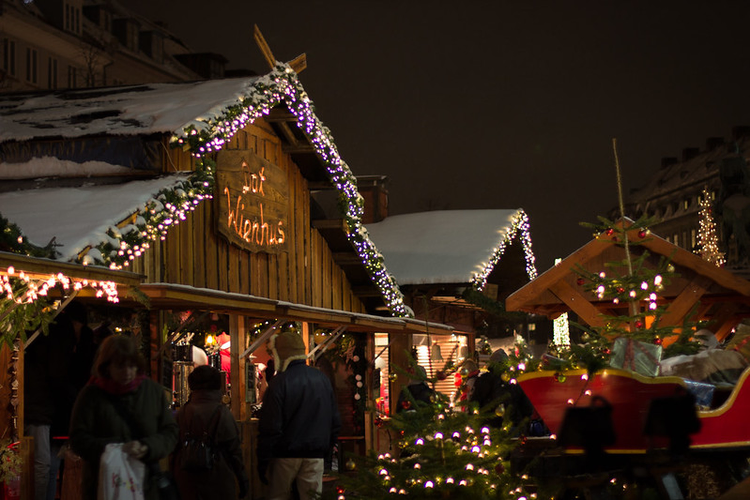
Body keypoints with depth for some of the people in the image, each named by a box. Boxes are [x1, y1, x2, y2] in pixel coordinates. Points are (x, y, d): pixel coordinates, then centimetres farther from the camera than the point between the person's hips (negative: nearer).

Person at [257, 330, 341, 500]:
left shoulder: (279, 383, -11)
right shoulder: (322, 379, 7)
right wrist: (327, 449, 21)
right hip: (315, 455, 4)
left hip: (286, 455, -4)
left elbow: (269, 428, -12)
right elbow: (335, 421, 13)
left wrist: (262, 462, -6)